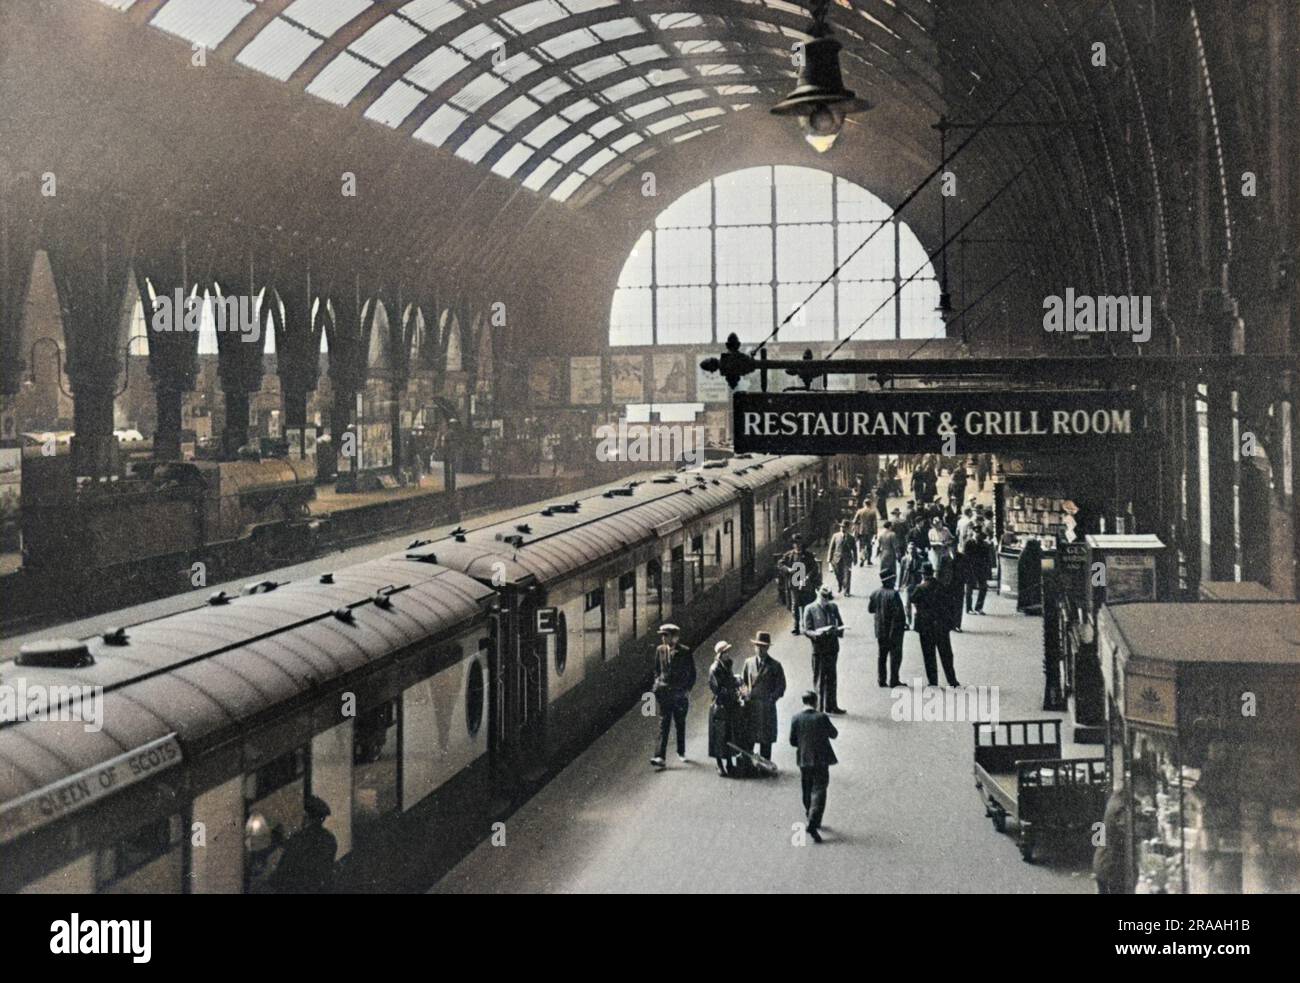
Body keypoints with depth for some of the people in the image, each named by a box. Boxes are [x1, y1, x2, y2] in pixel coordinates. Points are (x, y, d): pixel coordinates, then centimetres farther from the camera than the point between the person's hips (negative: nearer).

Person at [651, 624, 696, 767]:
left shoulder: (685, 652, -6)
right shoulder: (660, 650, 5)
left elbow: (692, 673, 0)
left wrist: (687, 689, -6)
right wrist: (657, 683, 5)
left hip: (680, 694, -1)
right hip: (664, 693, 1)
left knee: (680, 724, 12)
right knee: (663, 724, -7)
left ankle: (681, 752, 31)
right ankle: (660, 757, -14)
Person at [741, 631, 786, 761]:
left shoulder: (775, 665, 0)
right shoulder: (748, 662, 8)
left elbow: (781, 686, 3)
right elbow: (742, 680, 14)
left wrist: (772, 698, -11)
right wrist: (745, 693, -5)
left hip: (767, 706, -2)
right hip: (750, 705, 2)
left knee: (766, 739, 3)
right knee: (748, 738, 4)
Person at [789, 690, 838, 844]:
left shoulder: (796, 719, -4)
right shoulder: (822, 717, -12)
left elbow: (792, 741, 0)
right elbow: (834, 734, 2)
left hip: (804, 760, 3)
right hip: (821, 760, -3)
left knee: (807, 791, 19)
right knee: (819, 791, -4)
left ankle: (812, 820, 33)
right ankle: (813, 823, -18)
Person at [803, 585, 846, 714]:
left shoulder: (833, 607, 11)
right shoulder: (810, 610, -3)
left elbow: (840, 624, 17)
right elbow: (806, 630, -5)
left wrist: (838, 630, -6)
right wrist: (816, 634, -25)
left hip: (832, 647, 5)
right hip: (819, 649, -5)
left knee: (832, 678, 12)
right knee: (819, 679, 0)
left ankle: (831, 706, 22)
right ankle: (819, 707, 6)